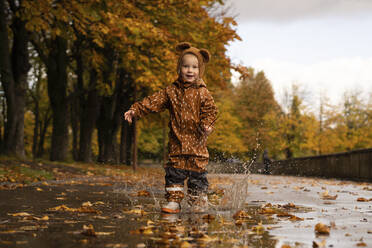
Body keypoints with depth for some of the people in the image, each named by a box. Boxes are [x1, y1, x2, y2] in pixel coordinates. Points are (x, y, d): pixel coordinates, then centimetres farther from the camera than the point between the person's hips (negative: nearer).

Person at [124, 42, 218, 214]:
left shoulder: (202, 92, 1)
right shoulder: (171, 91, 7)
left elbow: (210, 110, -3)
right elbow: (153, 102, 4)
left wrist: (207, 124, -22)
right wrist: (136, 110, -5)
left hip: (196, 141, -2)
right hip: (177, 139, 2)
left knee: (197, 172, 2)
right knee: (174, 171, 0)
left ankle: (199, 202, 13)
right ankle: (173, 201, 6)